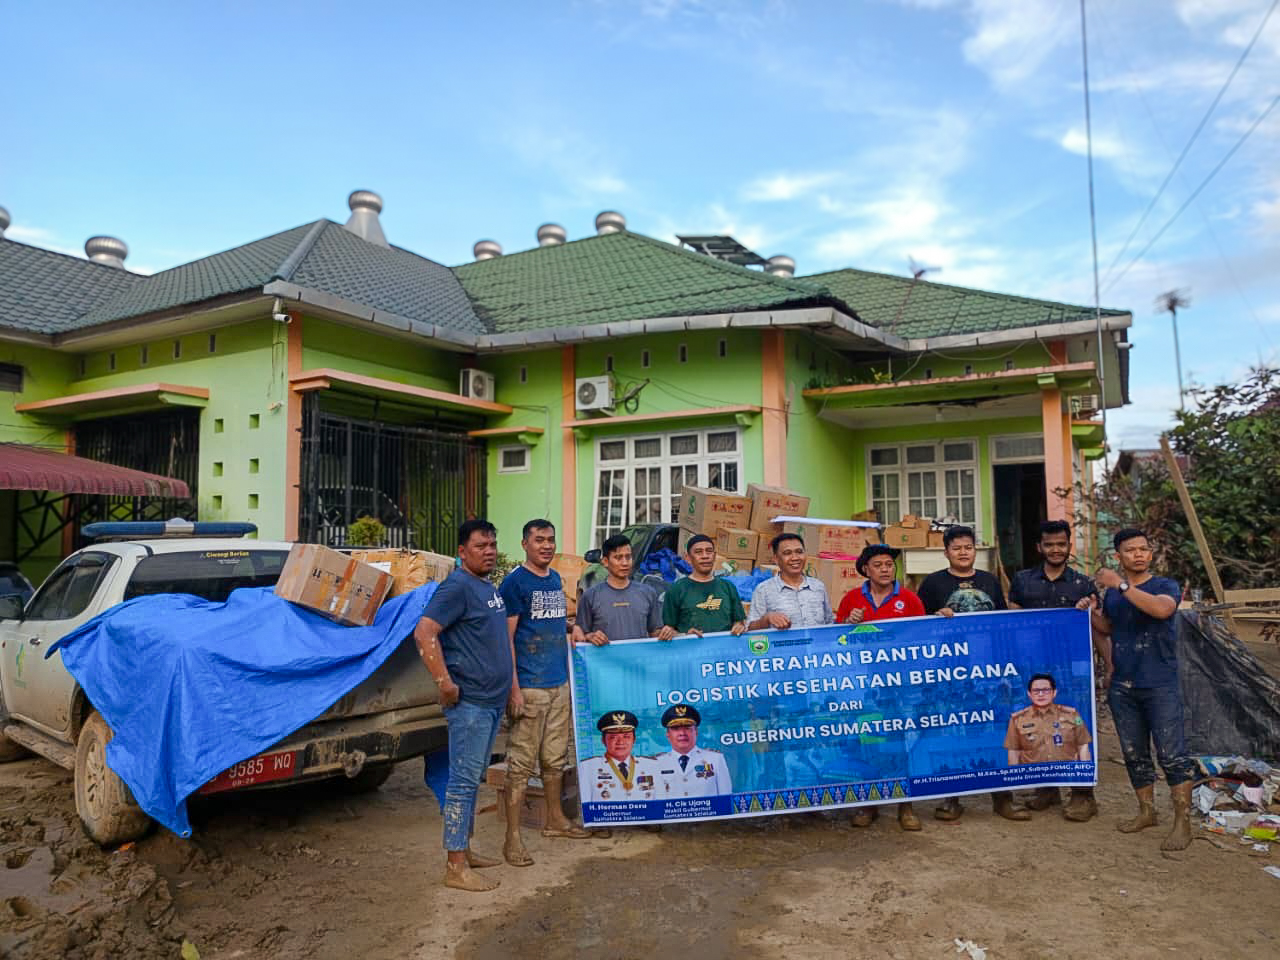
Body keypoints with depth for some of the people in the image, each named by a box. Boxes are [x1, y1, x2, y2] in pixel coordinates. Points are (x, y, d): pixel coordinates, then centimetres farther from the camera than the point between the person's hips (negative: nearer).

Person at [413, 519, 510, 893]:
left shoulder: (488, 587, 14)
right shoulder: (457, 587, -15)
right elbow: (424, 632, -24)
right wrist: (445, 683, -24)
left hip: (492, 699, 9)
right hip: (469, 701, -9)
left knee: (473, 778, 17)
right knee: (464, 780, -3)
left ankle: (464, 849, 29)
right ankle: (456, 868, 5)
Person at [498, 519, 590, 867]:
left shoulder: (555, 579, 12)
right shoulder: (515, 581, -10)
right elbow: (506, 637, -13)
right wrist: (514, 689, -18)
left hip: (560, 684, 7)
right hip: (529, 687, -7)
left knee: (555, 758, 18)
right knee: (521, 763, -1)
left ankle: (555, 819, 33)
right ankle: (513, 837, 8)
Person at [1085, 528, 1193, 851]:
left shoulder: (1165, 586, -5)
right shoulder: (1112, 592, 9)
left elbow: (1161, 609, -29)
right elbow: (1105, 629, 24)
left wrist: (1120, 585, -29)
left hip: (1160, 687, -5)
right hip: (1122, 687, 5)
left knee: (1172, 753, -5)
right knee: (1134, 753, 12)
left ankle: (1183, 822, 5)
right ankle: (1146, 811, 26)